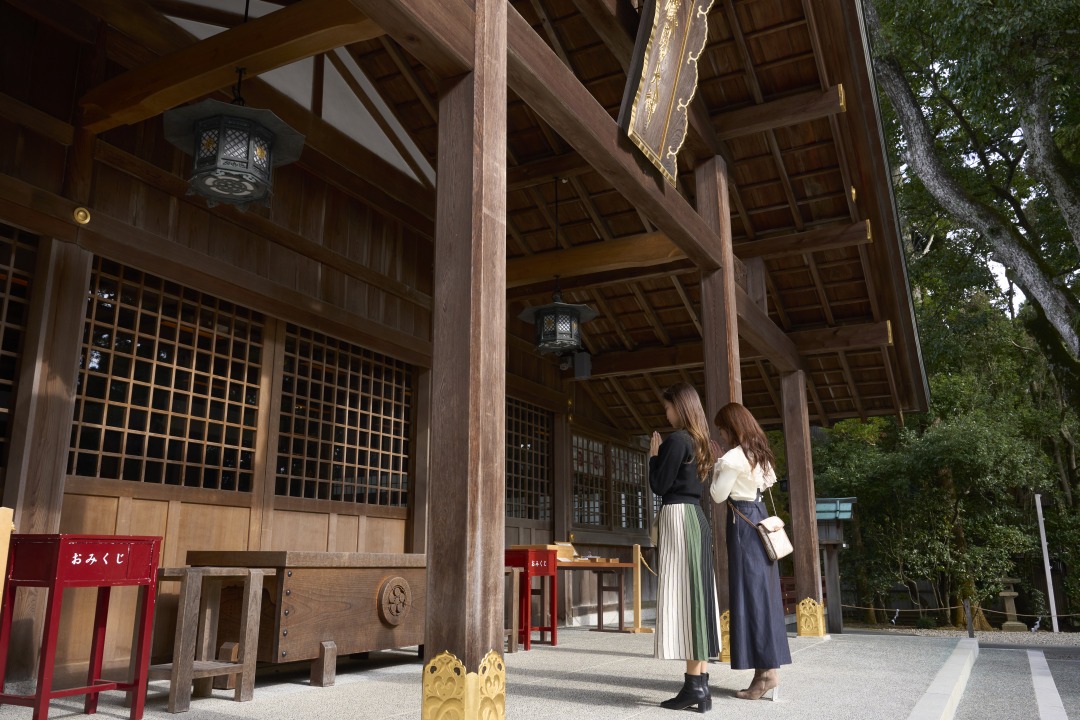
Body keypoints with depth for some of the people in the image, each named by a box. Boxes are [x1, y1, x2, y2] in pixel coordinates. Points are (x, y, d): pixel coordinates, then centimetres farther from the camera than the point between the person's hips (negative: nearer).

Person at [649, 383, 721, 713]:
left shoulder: (676, 440, -12)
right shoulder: (700, 442, 15)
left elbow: (659, 485, -11)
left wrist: (653, 455, 0)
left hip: (679, 519, -9)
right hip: (696, 518, 9)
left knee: (681, 598, -8)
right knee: (698, 597, 8)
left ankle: (693, 684, -6)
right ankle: (701, 682, 11)